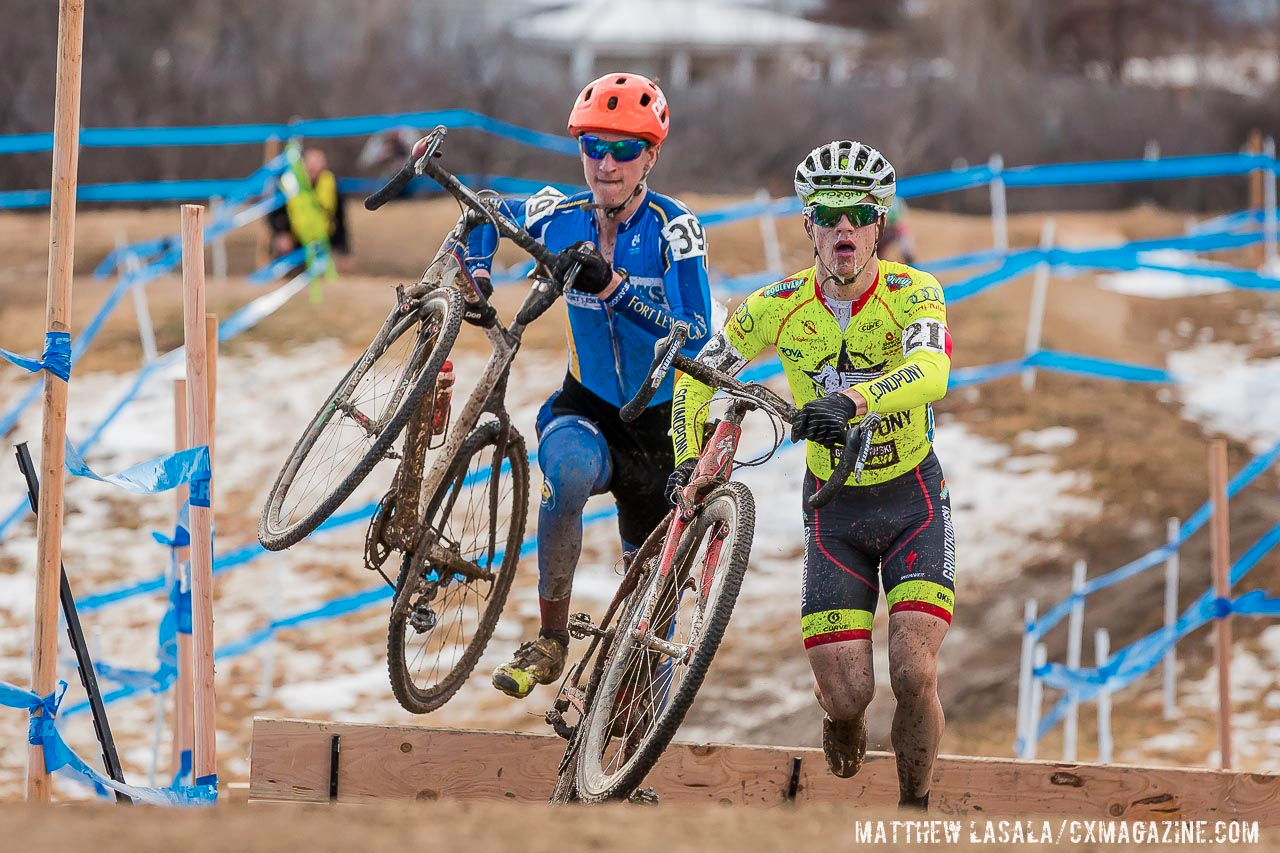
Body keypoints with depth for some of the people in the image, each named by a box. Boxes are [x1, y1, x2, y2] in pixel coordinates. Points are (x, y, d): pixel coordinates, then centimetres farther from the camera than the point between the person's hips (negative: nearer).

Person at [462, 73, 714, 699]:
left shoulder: (674, 229, -17)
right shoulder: (558, 217, -6)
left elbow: (695, 337, -29)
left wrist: (612, 285, -38)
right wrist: (477, 278, -1)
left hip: (662, 420, -1)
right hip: (587, 407, 1)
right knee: (569, 472, -35)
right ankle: (550, 640, -20)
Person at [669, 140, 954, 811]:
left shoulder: (913, 293, -16)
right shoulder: (779, 307, -10)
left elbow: (930, 371, -38)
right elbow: (699, 375, 5)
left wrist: (850, 401, -54)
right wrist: (687, 460, -7)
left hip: (912, 499, -1)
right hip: (833, 510, 1)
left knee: (913, 678, -18)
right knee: (846, 695, -9)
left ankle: (914, 807, 7)